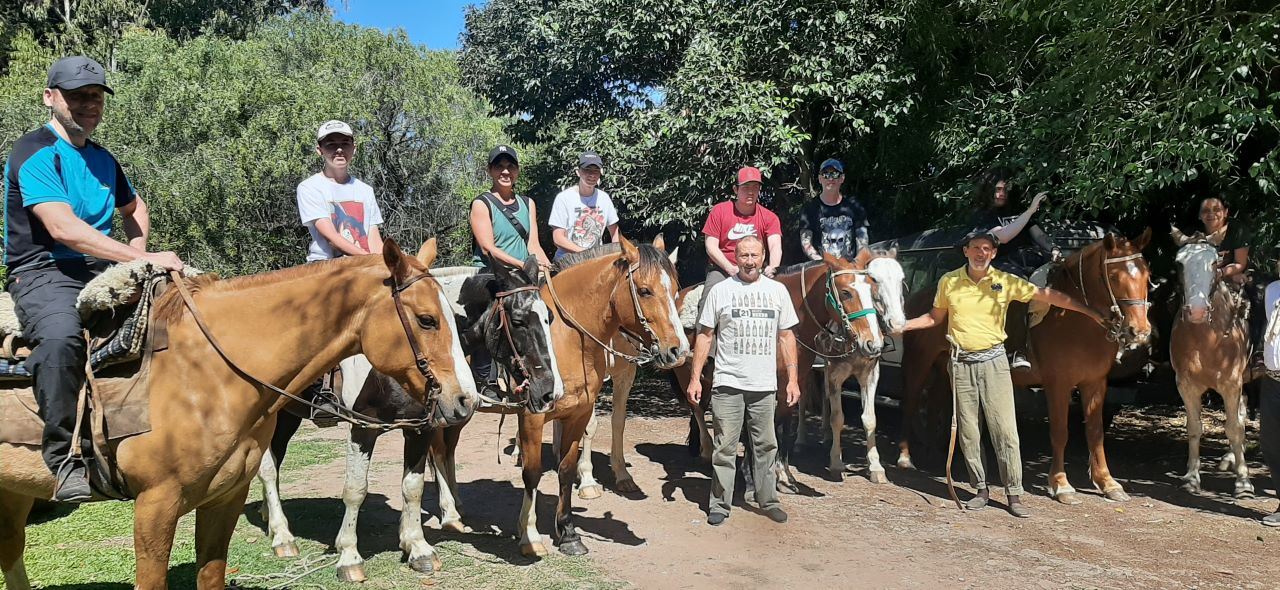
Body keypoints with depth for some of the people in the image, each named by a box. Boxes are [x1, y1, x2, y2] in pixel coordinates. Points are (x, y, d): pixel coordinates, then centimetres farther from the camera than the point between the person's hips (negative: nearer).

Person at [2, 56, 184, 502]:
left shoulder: (102, 159, 16)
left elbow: (134, 209, 34)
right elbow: (64, 228, -22)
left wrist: (137, 253, 12)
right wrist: (142, 258, -26)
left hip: (103, 273, 7)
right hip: (44, 274, -7)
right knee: (60, 338, -38)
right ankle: (66, 459, -26)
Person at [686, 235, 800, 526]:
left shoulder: (777, 290, 7)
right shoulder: (720, 290, 0)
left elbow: (786, 337, 10)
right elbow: (704, 336, 2)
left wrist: (793, 378, 4)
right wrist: (695, 378, -3)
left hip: (765, 385, 2)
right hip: (728, 383, -2)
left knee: (766, 446, 10)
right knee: (725, 447, 2)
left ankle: (769, 501, 22)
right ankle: (719, 504, 12)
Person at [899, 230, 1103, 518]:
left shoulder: (1006, 282, -3)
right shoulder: (948, 282, 2)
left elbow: (1050, 296, -3)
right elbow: (935, 317, 14)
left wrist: (1091, 312, -4)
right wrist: (904, 324, 2)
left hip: (993, 361, -1)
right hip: (961, 363, 2)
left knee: (1005, 429, -3)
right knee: (967, 431, 7)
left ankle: (1014, 494, 5)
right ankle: (981, 488, 20)